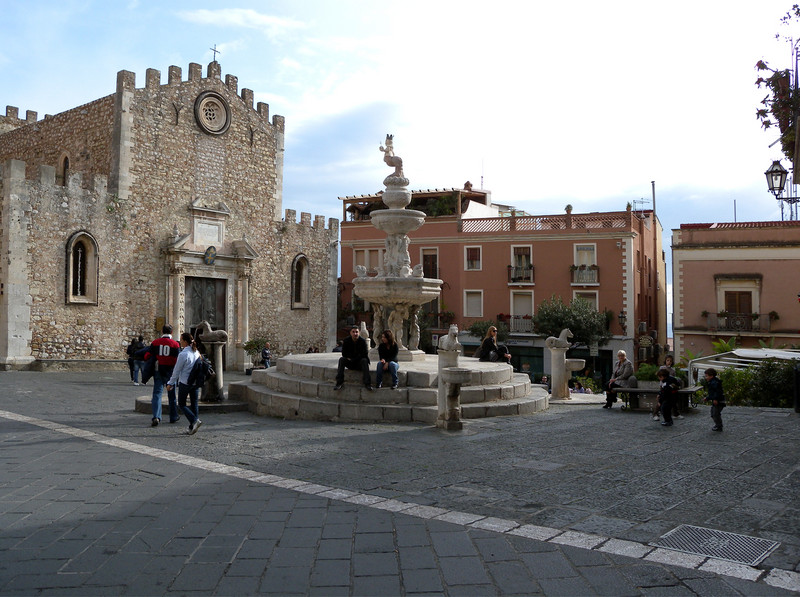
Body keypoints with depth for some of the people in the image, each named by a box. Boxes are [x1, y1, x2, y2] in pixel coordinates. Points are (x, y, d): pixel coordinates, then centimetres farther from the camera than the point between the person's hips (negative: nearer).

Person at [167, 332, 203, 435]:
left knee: (182, 404, 8)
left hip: (184, 383, -6)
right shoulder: (197, 352, 3)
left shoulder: (183, 354, -16)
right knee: (194, 404, 11)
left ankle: (194, 420, -11)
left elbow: (177, 370, -10)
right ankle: (192, 426, 13)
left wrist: (171, 384, 0)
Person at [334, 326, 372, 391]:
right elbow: (344, 353, -1)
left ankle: (367, 383, -37)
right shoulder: (346, 340, -2)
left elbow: (365, 354, -13)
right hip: (349, 363, 2)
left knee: (364, 360, -32)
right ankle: (339, 382, -30)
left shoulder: (363, 341, -8)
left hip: (359, 363, -2)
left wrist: (353, 359, -13)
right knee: (341, 359, -25)